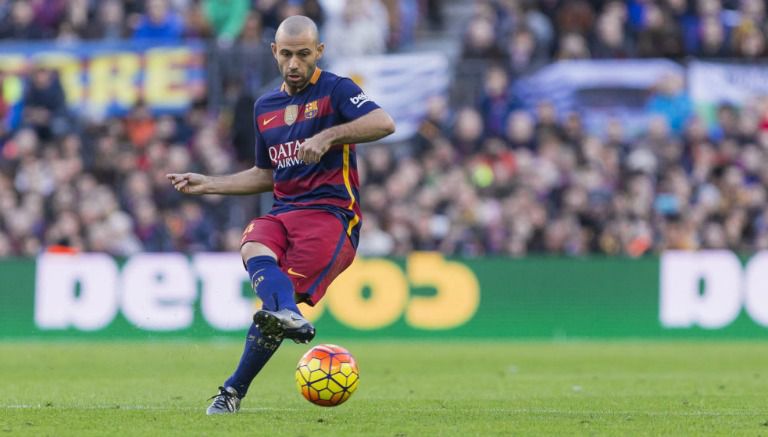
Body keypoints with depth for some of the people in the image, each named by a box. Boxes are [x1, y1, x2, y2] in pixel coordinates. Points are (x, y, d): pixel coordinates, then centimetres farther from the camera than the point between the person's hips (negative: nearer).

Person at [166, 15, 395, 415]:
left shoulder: (335, 90, 0)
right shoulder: (265, 107, 20)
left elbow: (384, 123, -18)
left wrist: (328, 136, -26)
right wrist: (207, 184, 23)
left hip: (331, 213, -5)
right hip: (283, 212, 5)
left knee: (279, 294, -21)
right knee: (253, 249, -32)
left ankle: (234, 391, -22)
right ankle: (290, 315, -54)